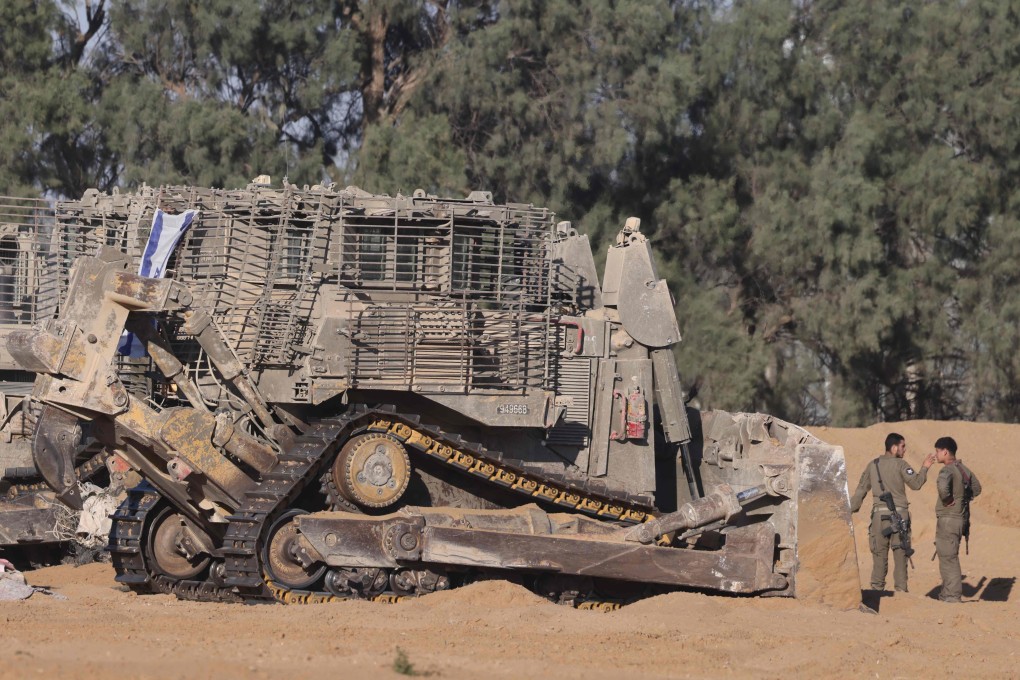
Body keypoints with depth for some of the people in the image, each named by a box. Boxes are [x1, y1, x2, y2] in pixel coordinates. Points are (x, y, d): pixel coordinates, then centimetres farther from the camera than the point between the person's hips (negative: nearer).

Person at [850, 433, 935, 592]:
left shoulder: (872, 465, 10)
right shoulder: (900, 464, -3)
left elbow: (861, 490, 12)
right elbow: (916, 483, -6)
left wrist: (851, 510, 16)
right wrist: (925, 468, 8)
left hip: (879, 514, 3)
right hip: (899, 513, -3)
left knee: (879, 553, 6)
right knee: (900, 553, 2)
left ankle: (877, 589, 3)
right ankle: (900, 588, 0)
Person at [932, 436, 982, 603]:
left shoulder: (948, 470, -17)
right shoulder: (964, 469, 11)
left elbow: (942, 485, -39)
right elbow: (976, 488, 27)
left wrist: (947, 500, -22)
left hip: (948, 519, -9)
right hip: (961, 518, 9)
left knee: (948, 558, -3)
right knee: (949, 557, 18)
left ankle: (952, 595, -2)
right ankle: (947, 593, 24)